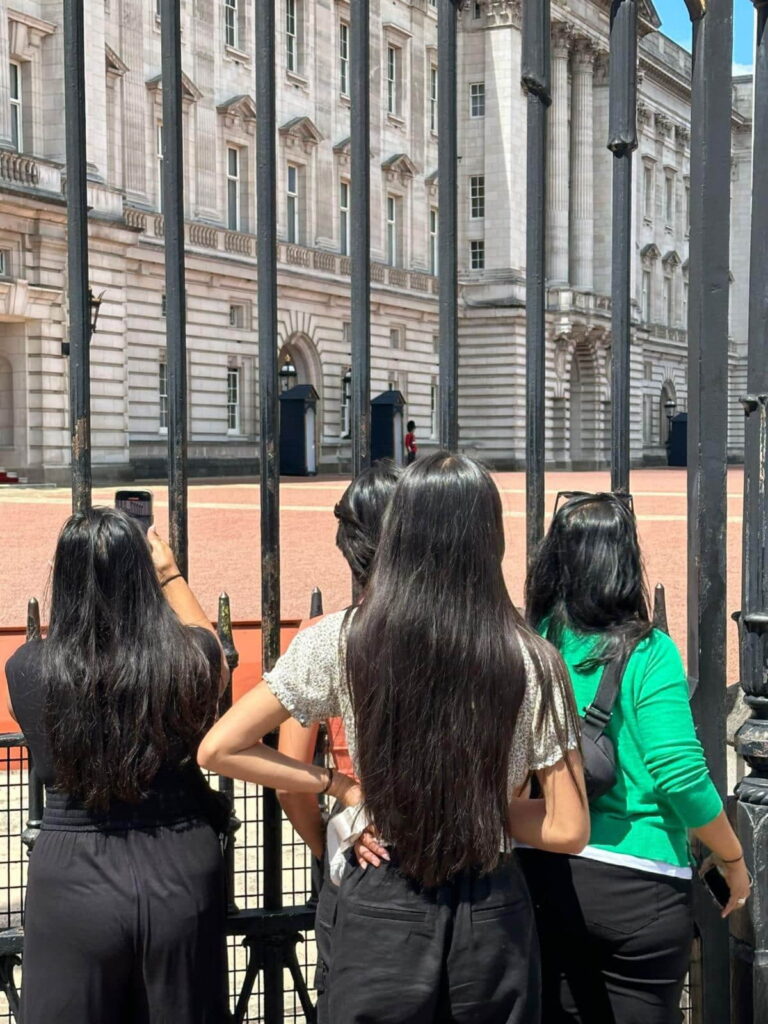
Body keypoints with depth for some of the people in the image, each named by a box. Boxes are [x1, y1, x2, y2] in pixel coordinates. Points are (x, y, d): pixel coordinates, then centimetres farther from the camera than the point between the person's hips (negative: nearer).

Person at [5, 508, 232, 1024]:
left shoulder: (27, 669, -12)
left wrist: (83, 575, 20)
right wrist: (171, 575, 27)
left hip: (72, 879, -1)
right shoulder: (190, 658, -10)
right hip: (182, 872, 1)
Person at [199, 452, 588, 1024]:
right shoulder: (531, 661, -12)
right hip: (492, 917, 1)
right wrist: (486, 806, 6)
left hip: (383, 913, 0)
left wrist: (338, 785, -1)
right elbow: (568, 830, -8)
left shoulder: (340, 641, -11)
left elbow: (219, 749, -7)